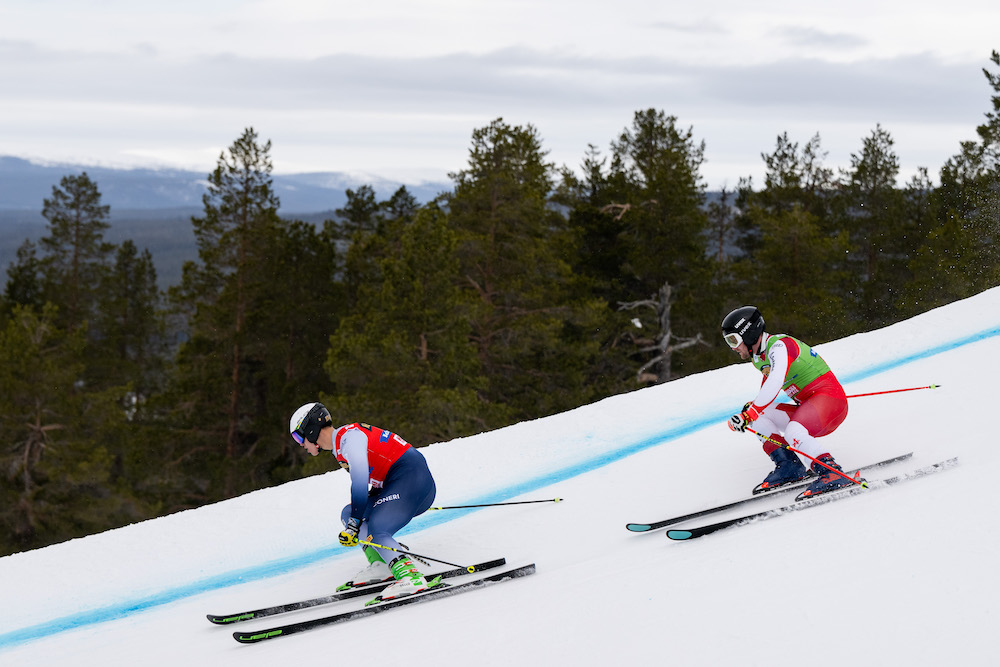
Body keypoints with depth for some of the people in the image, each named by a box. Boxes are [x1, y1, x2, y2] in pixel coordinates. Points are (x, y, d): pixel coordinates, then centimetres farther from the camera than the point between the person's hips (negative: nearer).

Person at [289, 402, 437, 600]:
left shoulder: (348, 437, -12)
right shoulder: (340, 445, 19)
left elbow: (360, 480, -23)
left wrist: (355, 523, -26)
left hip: (412, 477, -11)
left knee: (376, 531, -23)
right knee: (348, 513, 12)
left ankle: (410, 577, -34)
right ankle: (381, 566, -1)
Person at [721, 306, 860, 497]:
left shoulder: (779, 346, -17)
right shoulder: (759, 356, 12)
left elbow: (773, 386, -32)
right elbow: (768, 387, 33)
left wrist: (748, 415, -35)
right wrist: (752, 406, 19)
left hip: (829, 397, -10)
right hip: (807, 406, 10)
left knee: (793, 432, -34)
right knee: (758, 415, -1)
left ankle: (832, 473, -26)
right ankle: (789, 467, -5)